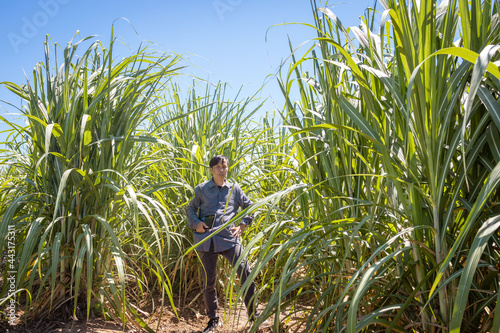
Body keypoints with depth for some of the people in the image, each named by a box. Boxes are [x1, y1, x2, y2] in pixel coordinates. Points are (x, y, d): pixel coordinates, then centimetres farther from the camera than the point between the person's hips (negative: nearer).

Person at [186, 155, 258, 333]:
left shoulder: (234, 189, 10)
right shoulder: (201, 189, 8)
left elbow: (249, 207, 18)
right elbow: (190, 209, 16)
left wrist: (243, 225, 6)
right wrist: (196, 223, -3)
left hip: (229, 238, 0)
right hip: (207, 240, 0)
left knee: (245, 274, -8)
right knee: (208, 281, 8)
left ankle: (253, 314, 10)